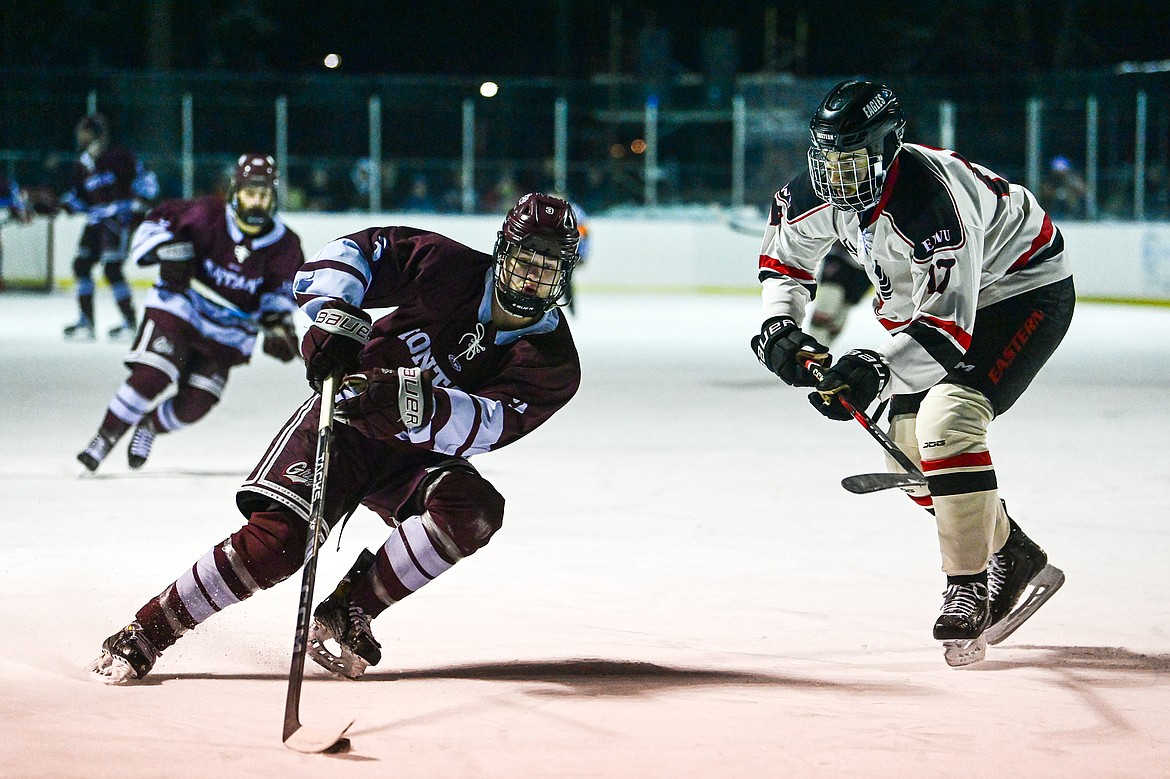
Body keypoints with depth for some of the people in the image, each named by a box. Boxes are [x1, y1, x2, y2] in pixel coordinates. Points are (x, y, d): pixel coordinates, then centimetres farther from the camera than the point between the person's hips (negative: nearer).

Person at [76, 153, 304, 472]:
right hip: (179, 310, -3)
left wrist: (279, 325, -10)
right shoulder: (208, 215, -14)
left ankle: (150, 426, 29)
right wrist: (169, 253, -22)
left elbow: (282, 289, 6)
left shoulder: (284, 245, -5)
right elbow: (158, 222, -5)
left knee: (193, 407, -3)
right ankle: (104, 438, -7)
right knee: (150, 377, -22)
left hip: (228, 335, 3)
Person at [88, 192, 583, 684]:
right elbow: (355, 252, -5)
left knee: (475, 511, -30)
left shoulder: (552, 365, -13)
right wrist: (336, 316, -24)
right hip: (345, 420, -2)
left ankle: (348, 611, -15)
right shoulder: (449, 269, -12)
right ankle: (143, 636, -11)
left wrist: (413, 401, -44)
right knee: (276, 539, -22)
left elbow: (483, 427, -27)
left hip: (414, 458, 2)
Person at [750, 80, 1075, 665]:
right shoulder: (821, 192, -13)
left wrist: (878, 369, -51)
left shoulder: (932, 201, -37)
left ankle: (967, 588, -23)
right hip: (935, 298, 9)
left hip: (1024, 293, -9)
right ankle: (1009, 553, 25)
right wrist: (778, 323, -6)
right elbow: (784, 249, 9)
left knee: (947, 419, -28)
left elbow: (949, 322, -40)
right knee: (907, 442, 5)